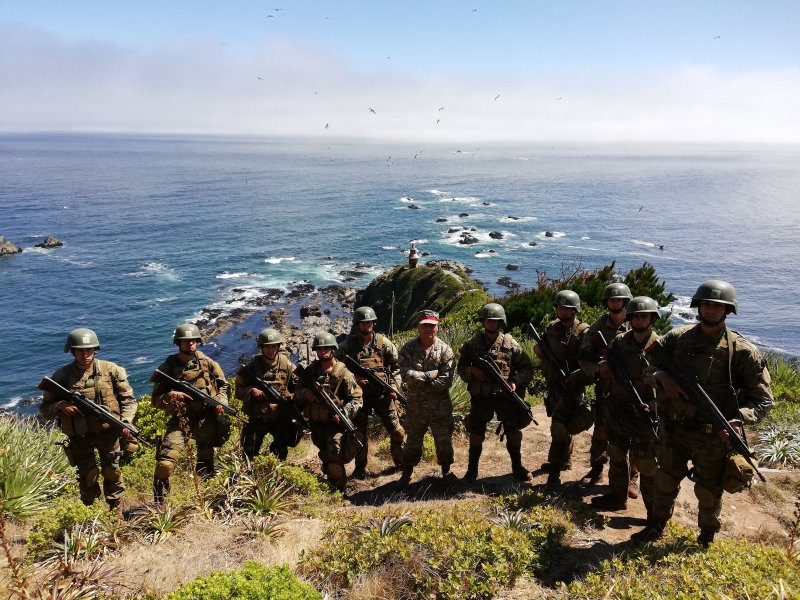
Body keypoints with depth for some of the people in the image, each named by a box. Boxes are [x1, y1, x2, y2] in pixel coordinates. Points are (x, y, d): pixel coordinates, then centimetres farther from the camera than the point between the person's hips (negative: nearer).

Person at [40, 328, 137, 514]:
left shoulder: (111, 370, -3)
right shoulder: (61, 376, -2)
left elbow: (129, 399, 2)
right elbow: (45, 409, 4)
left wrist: (126, 421, -12)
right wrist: (60, 406, -17)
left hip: (108, 432, 0)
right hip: (79, 437, 0)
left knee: (112, 473, 5)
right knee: (87, 477, 6)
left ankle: (116, 513, 22)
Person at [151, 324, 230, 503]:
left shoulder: (207, 362, 2)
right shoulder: (167, 367, -2)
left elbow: (223, 385, 15)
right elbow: (156, 400, 0)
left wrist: (220, 401, -3)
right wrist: (171, 396, -19)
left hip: (206, 418, 2)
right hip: (180, 419, -1)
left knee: (206, 463, 13)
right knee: (165, 463, -16)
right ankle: (158, 502, 2)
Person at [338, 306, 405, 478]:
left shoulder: (383, 342, -1)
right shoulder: (349, 343, -3)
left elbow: (398, 364, 4)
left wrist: (393, 385, -6)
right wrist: (354, 379, -14)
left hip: (383, 393, 1)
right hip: (359, 392, 0)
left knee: (396, 430, 3)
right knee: (360, 432, 6)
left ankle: (400, 461, 23)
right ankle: (360, 468, 21)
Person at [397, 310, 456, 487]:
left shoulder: (445, 350, -7)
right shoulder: (408, 348, -5)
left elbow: (446, 381, -15)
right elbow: (406, 374, -19)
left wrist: (419, 380, -17)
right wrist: (431, 375, -18)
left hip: (440, 407, 0)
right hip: (415, 406, 0)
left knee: (444, 441, 12)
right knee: (412, 441, 15)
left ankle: (446, 472, 34)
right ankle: (407, 473, 32)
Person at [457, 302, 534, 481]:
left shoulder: (510, 344, 0)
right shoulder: (473, 343, 1)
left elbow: (527, 368, 4)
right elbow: (460, 368, 7)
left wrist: (515, 381, -12)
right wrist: (471, 370, -14)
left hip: (505, 395, 0)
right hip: (480, 397, 0)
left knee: (513, 432, 5)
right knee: (476, 432, 6)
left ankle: (517, 467, 22)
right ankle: (472, 469, 19)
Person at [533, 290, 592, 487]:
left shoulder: (583, 332, -14)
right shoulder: (551, 327, 6)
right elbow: (538, 346, 18)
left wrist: (575, 378, -30)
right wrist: (539, 350, -4)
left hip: (571, 388, -7)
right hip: (553, 386, 7)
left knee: (559, 426, -17)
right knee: (561, 424, 22)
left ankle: (555, 471, -7)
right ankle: (564, 460, 41)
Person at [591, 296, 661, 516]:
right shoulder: (619, 341, 4)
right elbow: (604, 368, 14)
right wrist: (602, 368, -10)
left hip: (644, 414, -5)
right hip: (617, 411, 6)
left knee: (646, 464, -2)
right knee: (616, 455, 18)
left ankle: (655, 510, 13)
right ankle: (617, 496, 36)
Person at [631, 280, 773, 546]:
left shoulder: (742, 351, -10)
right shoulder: (678, 337, -3)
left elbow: (763, 398, -6)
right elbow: (651, 364, 8)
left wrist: (739, 419, -23)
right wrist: (663, 376, -15)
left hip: (713, 437, -2)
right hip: (674, 429, 2)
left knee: (708, 492, 15)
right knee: (666, 481, 18)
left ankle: (707, 538, 40)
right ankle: (656, 526, 39)